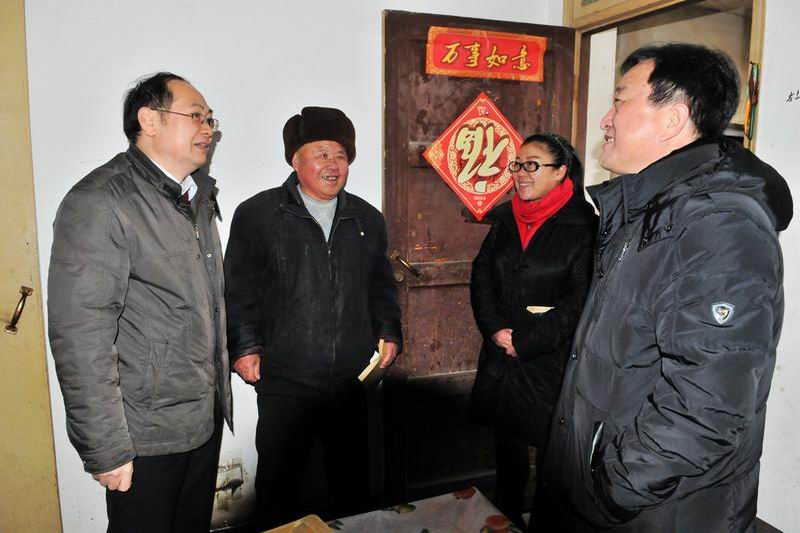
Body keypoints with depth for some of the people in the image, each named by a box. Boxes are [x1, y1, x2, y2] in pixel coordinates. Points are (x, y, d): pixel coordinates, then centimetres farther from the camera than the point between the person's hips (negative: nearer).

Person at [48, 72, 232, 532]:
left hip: (207, 419, 7)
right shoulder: (99, 203, -17)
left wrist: (220, 393, 15)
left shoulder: (200, 196, 10)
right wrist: (106, 449, -19)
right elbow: (81, 337, -20)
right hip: (146, 434, -7)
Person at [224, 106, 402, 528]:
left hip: (352, 379, 4)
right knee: (279, 482, 11)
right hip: (284, 380, -3)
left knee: (353, 478, 18)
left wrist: (389, 332, 8)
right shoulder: (256, 215, -4)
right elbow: (239, 290, -2)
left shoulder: (367, 219, 9)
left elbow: (381, 286, 17)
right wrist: (244, 346, -8)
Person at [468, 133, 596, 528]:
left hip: (552, 362, -5)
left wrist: (524, 342, -12)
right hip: (501, 358, 5)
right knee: (507, 442, 16)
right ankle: (507, 518, 35)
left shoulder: (584, 225, -10)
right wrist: (495, 330, -8)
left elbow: (579, 302, -14)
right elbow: (481, 276, 7)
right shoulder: (505, 218, 8)